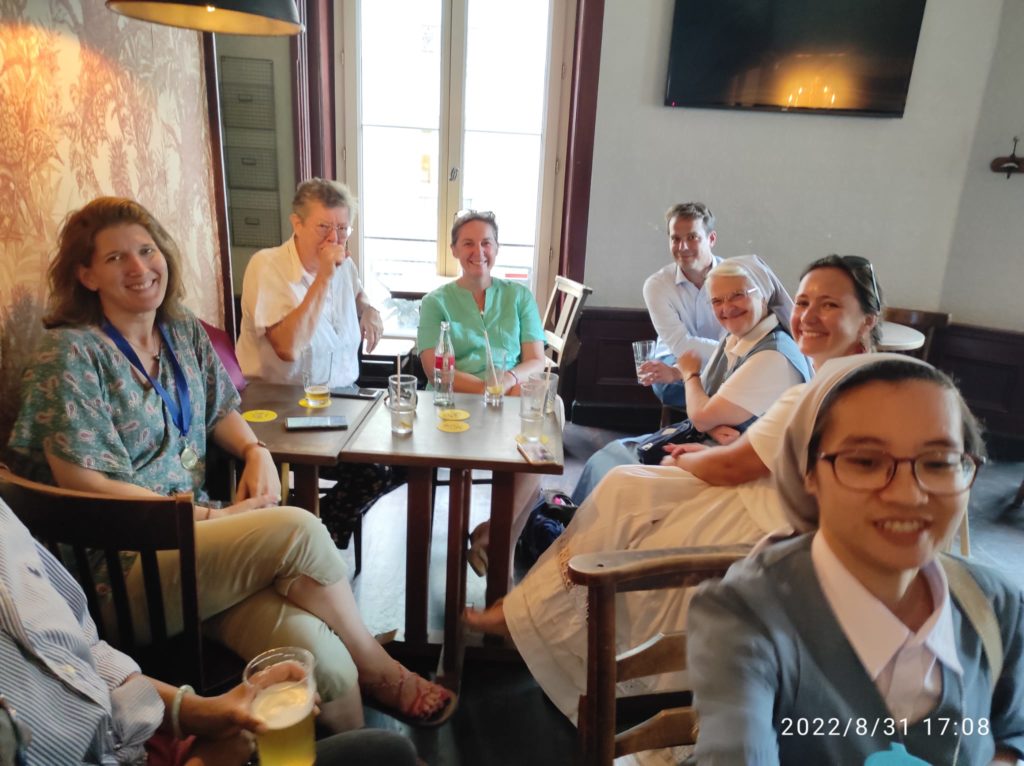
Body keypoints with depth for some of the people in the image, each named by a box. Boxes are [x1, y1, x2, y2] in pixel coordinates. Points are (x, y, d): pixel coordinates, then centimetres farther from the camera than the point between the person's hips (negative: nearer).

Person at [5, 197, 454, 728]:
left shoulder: (184, 331, 10)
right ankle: (382, 674, -5)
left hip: (199, 525, 5)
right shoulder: (69, 354, -8)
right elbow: (84, 485, -13)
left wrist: (256, 451, 0)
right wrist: (210, 517, -14)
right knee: (298, 530, -27)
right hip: (124, 569, -4)